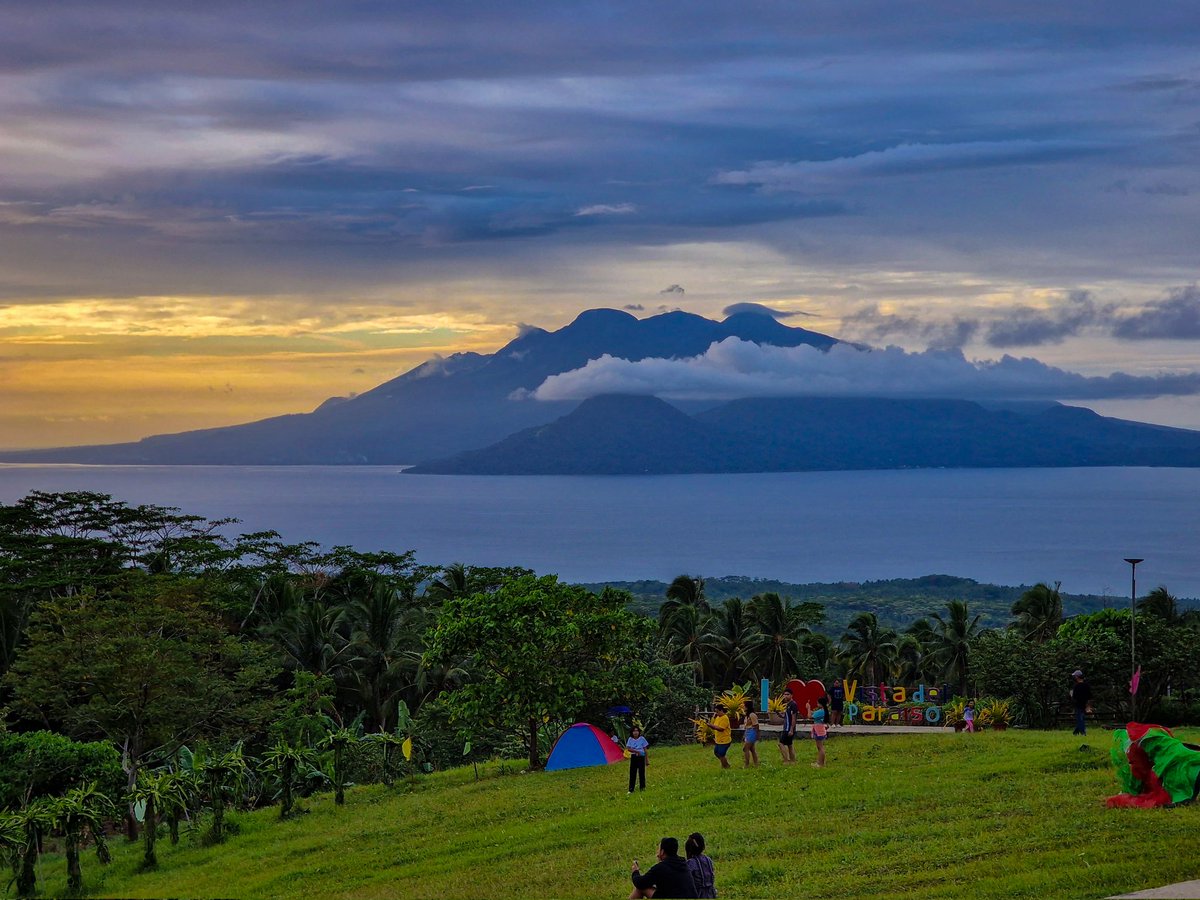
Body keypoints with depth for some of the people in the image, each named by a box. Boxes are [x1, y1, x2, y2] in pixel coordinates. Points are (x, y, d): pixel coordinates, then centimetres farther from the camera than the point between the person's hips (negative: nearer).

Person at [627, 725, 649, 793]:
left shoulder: (642, 739, 0)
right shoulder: (630, 739, 1)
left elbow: (645, 750, 4)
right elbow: (628, 748, -8)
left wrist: (646, 760, 4)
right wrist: (636, 751, -22)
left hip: (641, 757, 0)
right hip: (633, 757, 0)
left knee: (641, 773, 2)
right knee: (632, 773, -1)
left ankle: (642, 787, 12)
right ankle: (631, 789, 0)